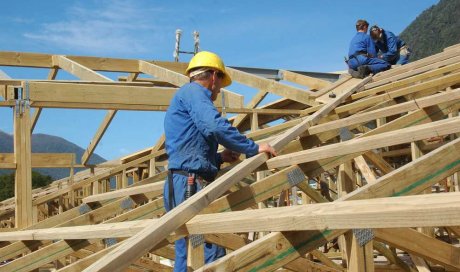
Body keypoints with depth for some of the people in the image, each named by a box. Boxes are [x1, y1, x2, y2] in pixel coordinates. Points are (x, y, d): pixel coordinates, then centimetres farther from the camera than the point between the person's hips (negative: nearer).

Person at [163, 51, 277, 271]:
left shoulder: (184, 95, 29)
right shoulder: (194, 91, -1)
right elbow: (215, 126, -20)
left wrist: (218, 157, 21)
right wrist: (253, 148, -11)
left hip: (184, 185, 10)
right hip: (191, 183, -10)